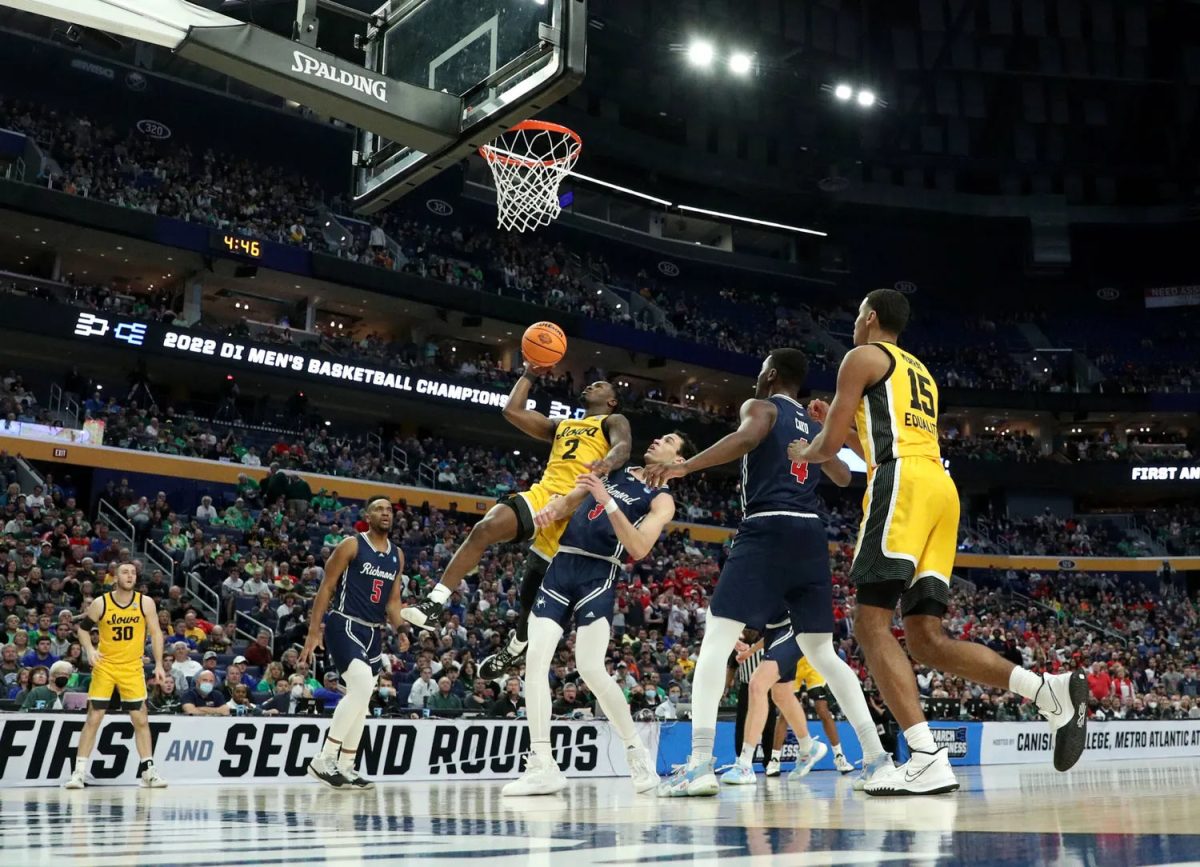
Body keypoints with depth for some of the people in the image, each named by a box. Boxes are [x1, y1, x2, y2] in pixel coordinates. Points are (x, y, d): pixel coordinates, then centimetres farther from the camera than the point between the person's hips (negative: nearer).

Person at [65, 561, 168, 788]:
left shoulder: (145, 603, -5)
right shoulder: (101, 603, -7)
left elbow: (156, 633, 0)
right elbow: (83, 627, 7)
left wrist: (159, 665, -5)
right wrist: (89, 650, -10)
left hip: (132, 668, 1)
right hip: (104, 666, -1)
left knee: (141, 720, 3)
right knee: (93, 719, -3)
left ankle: (149, 771, 10)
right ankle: (79, 772, 6)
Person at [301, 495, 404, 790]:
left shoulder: (397, 555, 12)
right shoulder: (351, 545, -6)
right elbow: (326, 588, -6)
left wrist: (402, 626, -4)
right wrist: (313, 631, -11)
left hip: (374, 632, 7)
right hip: (345, 625, -7)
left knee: (362, 699, 9)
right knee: (362, 687, -23)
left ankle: (346, 767, 19)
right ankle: (324, 760, -16)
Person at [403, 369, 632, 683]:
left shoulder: (613, 421, 14)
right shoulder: (561, 426, 32)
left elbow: (623, 446, -10)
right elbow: (512, 411, 27)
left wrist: (609, 462, -33)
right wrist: (530, 375, 28)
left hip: (576, 507, -5)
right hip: (542, 495, 5)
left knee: (534, 594, -1)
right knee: (483, 529, -22)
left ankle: (515, 649, 20)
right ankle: (435, 603, -25)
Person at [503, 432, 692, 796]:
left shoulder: (661, 500, 2)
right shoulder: (613, 470, 21)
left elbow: (639, 549, -13)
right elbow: (570, 498, 24)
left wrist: (608, 502, -22)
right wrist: (553, 508, -1)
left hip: (598, 576, -5)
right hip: (561, 565, 5)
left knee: (591, 670, -16)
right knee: (535, 660, -8)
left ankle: (637, 753, 6)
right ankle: (542, 765, -4)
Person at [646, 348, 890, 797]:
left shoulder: (760, 406, 6)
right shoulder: (814, 425, 24)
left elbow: (746, 438, -18)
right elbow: (843, 477, 39)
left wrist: (683, 467, -20)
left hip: (768, 530, -6)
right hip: (811, 534, 6)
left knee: (716, 639, -7)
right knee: (821, 651, 17)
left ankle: (699, 765, -18)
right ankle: (877, 756, 12)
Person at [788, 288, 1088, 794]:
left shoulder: (863, 356, 8)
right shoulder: (919, 373, 33)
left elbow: (829, 444, 4)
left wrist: (802, 453, 26)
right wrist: (839, 422, 42)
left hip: (904, 486, -8)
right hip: (939, 487, 8)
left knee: (871, 623, -11)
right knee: (926, 639, 5)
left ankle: (927, 760, -22)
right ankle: (1052, 691, -10)